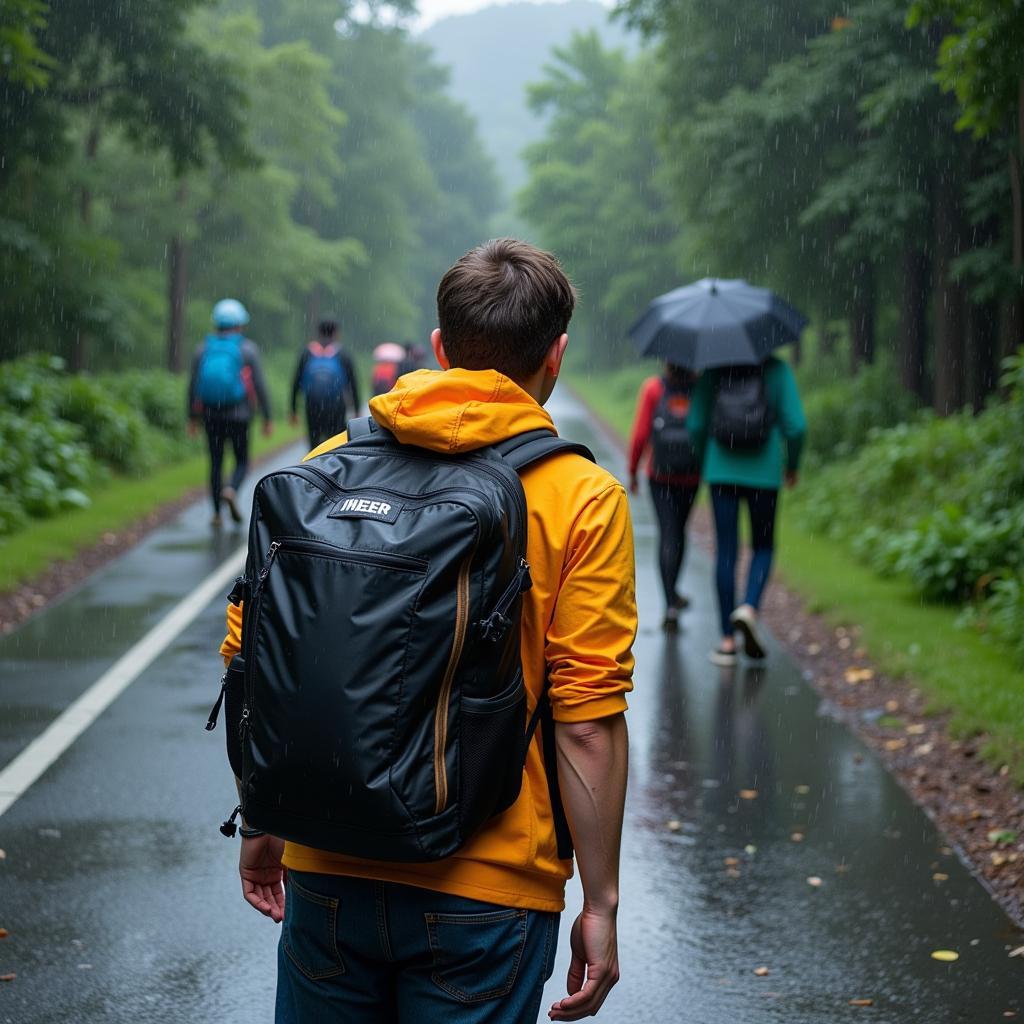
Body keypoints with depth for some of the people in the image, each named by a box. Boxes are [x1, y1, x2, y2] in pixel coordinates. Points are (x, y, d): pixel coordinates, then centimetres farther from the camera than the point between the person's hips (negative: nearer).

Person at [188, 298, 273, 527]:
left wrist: (192, 418, 10)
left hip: (211, 415, 2)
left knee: (216, 462, 12)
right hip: (239, 416, -2)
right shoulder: (247, 349, -4)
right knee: (242, 461, 11)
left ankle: (217, 513, 10)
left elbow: (193, 385, 2)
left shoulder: (203, 349, 3)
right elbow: (260, 386, -7)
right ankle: (231, 491, -19)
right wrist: (268, 418, -2)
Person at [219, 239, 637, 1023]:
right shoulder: (584, 500, -8)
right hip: (483, 889, -3)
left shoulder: (328, 466, 1)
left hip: (325, 872, 3)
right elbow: (586, 723, -12)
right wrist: (600, 903, -3)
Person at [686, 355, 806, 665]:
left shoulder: (712, 370, 0)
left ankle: (727, 641, 4)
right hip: (764, 473, -1)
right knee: (763, 547, 16)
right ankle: (749, 608, -11)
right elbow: (796, 425, -7)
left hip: (721, 471, 1)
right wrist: (792, 465, 10)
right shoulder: (776, 369, -4)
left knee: (725, 551, 5)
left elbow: (695, 424, 2)